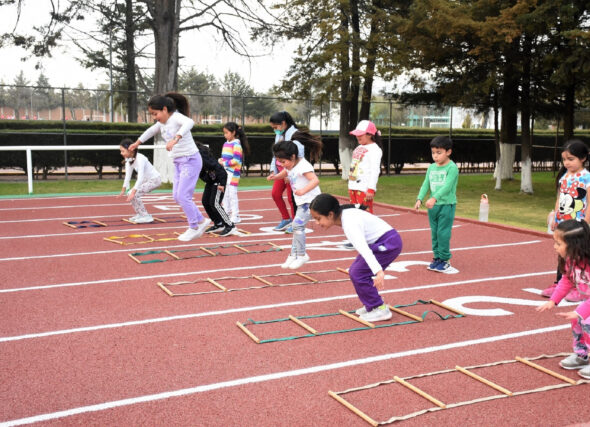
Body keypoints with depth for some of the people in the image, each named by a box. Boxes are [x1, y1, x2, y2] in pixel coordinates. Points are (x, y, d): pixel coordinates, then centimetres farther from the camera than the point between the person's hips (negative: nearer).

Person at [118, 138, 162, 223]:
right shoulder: (129, 159, 0)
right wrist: (124, 189, 0)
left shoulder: (140, 159, -27)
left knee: (134, 195, -19)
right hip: (147, 179, 9)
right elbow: (128, 175, 3)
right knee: (129, 194, 4)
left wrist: (133, 192, -35)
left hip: (155, 179, -9)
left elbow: (140, 177, -32)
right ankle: (139, 214, 17)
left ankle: (146, 216, -11)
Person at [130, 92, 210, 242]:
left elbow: (189, 123, -43)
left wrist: (175, 139, -57)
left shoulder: (177, 117, -19)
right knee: (177, 196, 8)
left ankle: (194, 228, 6)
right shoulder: (162, 123, 7)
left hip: (191, 161, -9)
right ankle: (201, 220, 20)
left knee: (183, 196, -9)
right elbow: (151, 130, 29)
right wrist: (138, 142, 40)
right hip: (178, 162, 9)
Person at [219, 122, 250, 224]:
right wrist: (220, 160, 2)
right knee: (225, 194, 12)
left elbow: (236, 160, -18)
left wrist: (225, 163, -16)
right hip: (225, 173, 9)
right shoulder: (226, 144, 15)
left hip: (233, 173, -9)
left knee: (232, 194, -6)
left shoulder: (236, 144, -11)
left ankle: (235, 216, 0)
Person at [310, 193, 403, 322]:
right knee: (354, 271, 11)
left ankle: (380, 309, 1)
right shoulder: (345, 214, 5)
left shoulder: (349, 224, -26)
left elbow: (363, 248, -38)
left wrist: (378, 271, -47)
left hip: (388, 243, -10)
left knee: (358, 274, -10)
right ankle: (371, 305, 21)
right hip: (380, 242, 10)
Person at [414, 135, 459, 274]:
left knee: (443, 233, -7)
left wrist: (434, 198, -33)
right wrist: (420, 199, -7)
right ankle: (437, 258, 20)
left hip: (447, 205, -6)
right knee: (434, 233, 10)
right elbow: (426, 184, 7)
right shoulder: (431, 168, 10)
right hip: (433, 205, 6)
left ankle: (443, 260, 1)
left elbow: (447, 186, -22)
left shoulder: (452, 167, -10)